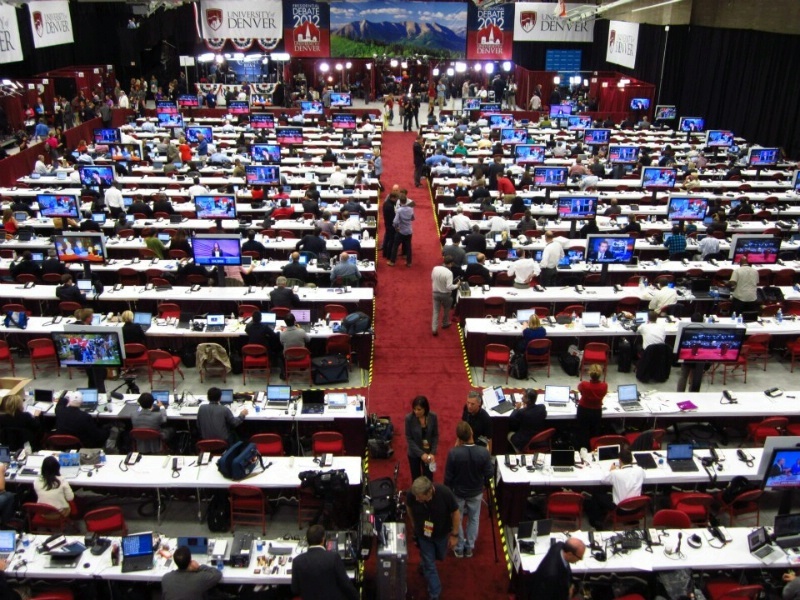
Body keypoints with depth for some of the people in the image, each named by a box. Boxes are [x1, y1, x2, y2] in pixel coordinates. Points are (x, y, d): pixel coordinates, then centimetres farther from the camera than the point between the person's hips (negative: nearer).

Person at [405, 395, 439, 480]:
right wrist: (421, 454, -20)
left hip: (428, 452, 1)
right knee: (416, 479, 11)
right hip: (414, 453, -1)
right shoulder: (409, 418, -20)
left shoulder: (433, 417, -15)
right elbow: (409, 439, -14)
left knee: (428, 479, 6)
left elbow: (435, 436, -4)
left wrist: (433, 453, -14)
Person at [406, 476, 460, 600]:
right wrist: (413, 523, 9)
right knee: (429, 565, 8)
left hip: (442, 534, 1)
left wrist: (454, 535, -14)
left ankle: (424, 562, 60)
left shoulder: (445, 493, -36)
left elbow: (455, 513, -20)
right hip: (423, 534, -1)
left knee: (440, 556, 27)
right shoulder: (412, 495, -32)